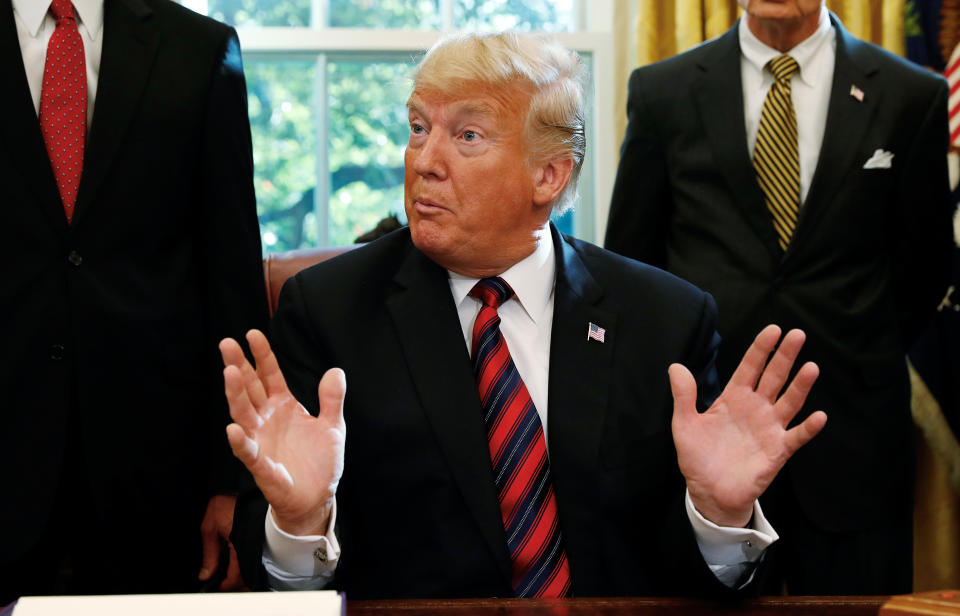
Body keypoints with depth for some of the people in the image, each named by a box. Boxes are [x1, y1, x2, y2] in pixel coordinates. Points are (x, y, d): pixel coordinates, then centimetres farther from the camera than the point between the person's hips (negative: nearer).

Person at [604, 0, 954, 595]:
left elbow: (923, 271, 11)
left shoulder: (911, 97, 2)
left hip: (851, 440, 0)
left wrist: (863, 361, 9)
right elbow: (629, 263, 11)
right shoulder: (662, 92, 4)